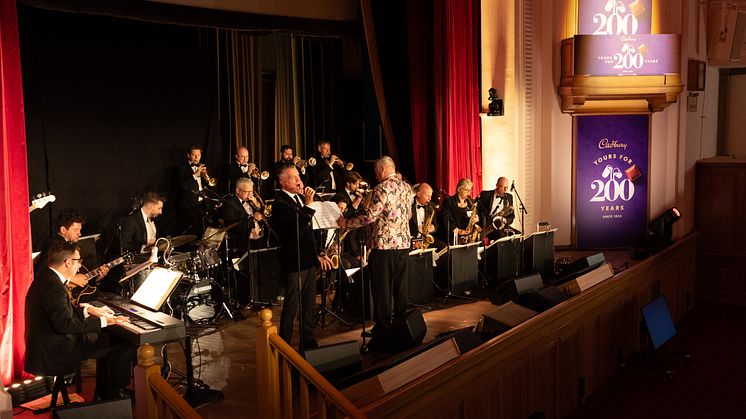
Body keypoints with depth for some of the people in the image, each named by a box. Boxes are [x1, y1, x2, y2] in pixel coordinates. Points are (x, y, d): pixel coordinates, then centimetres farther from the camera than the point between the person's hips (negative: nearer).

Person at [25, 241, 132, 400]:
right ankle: (114, 396, 7)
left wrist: (88, 310, 13)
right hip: (53, 354, -11)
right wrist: (102, 321, -23)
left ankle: (103, 393, 25)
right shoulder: (54, 286, -24)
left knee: (107, 339, 21)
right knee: (124, 344, -8)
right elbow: (65, 323, -30)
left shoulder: (45, 278, 9)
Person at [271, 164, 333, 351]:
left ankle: (308, 341, 28)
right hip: (294, 263, -9)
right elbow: (296, 229, -28)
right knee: (291, 306, 0)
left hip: (309, 259, 9)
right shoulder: (280, 204, -15)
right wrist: (308, 205, -28)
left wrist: (319, 253, 17)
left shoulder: (300, 198, 12)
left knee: (309, 303, 16)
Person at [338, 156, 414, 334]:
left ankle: (383, 327, 6)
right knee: (400, 286, 13)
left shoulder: (383, 189, -14)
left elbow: (369, 216, -18)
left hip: (384, 244, -7)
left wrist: (346, 223, -8)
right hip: (403, 243, 8)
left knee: (382, 287, 1)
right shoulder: (407, 187, 10)